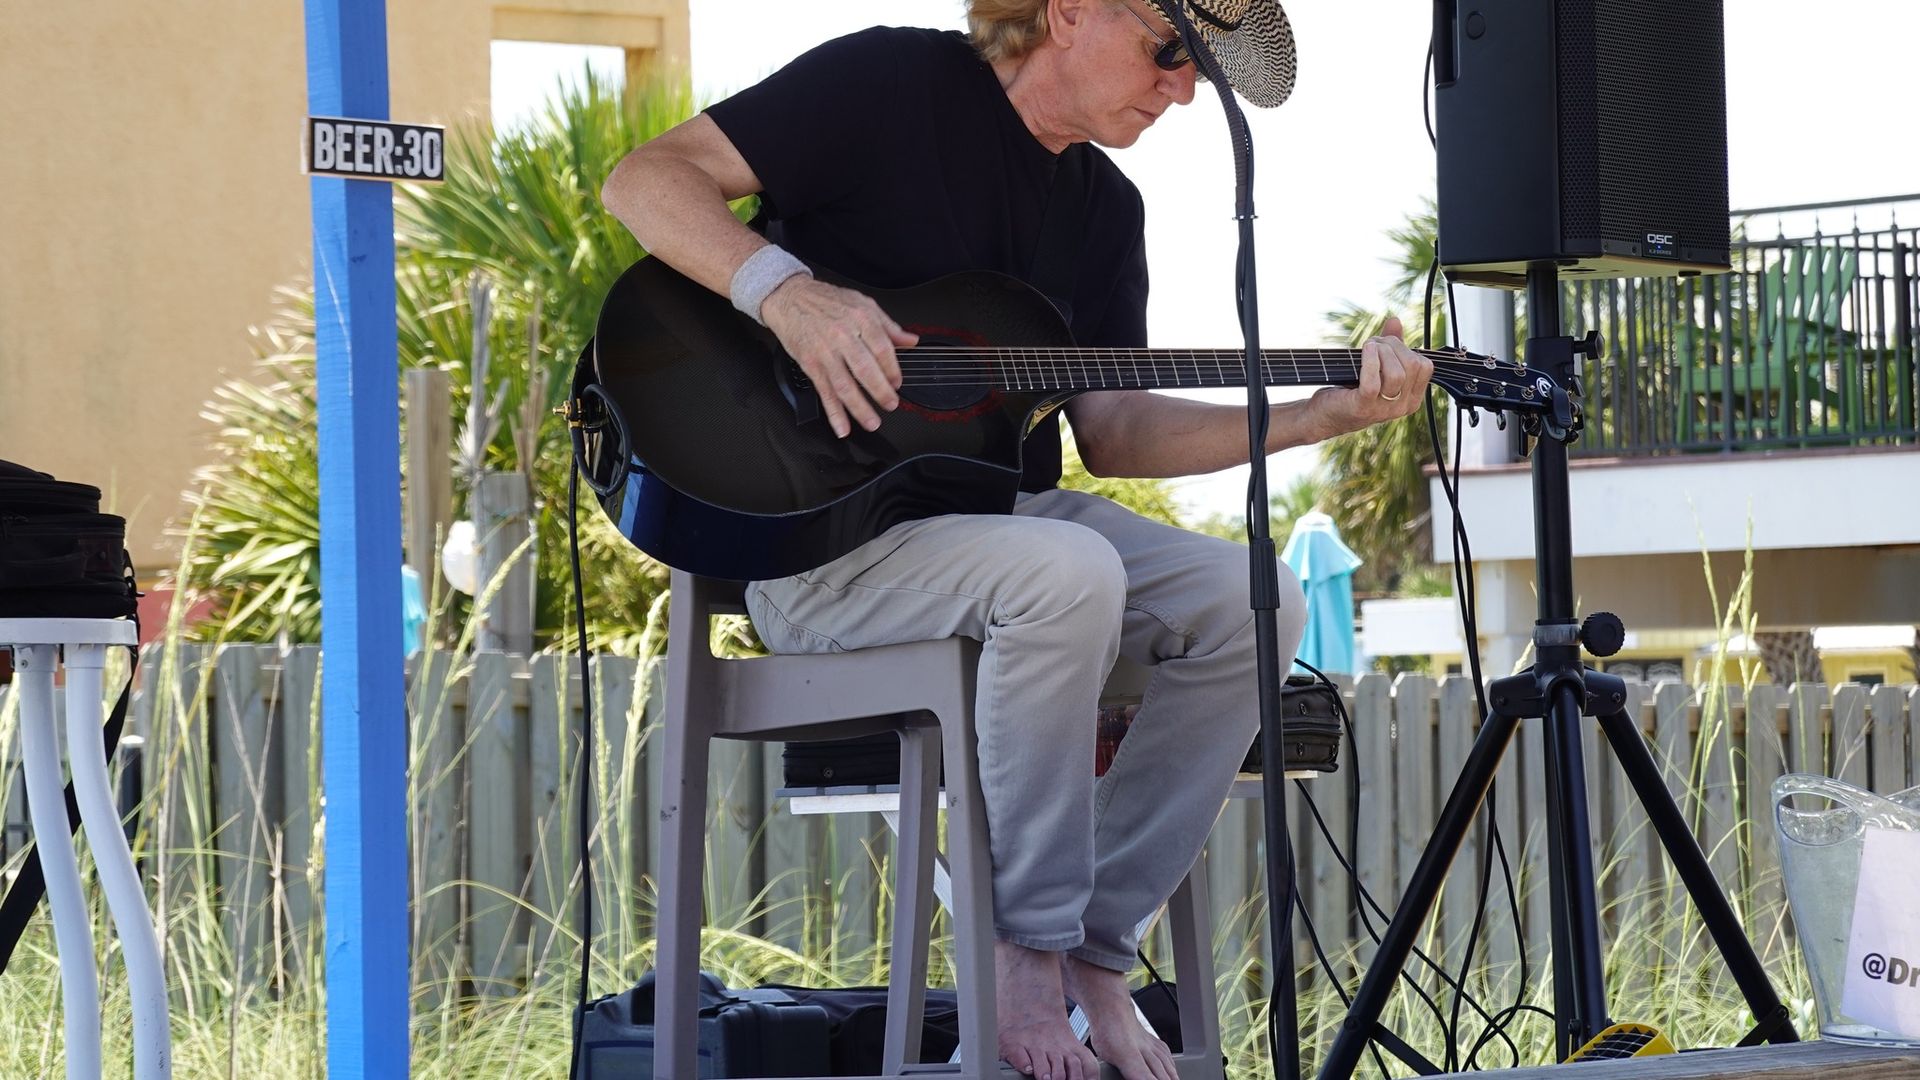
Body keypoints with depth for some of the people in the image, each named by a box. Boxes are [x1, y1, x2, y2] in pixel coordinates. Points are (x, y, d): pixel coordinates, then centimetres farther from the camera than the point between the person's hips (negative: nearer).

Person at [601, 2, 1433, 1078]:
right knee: (1068, 572, -35)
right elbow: (647, 179, -11)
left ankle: (1095, 949, -11)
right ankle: (1026, 949, -20)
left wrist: (1316, 416, -2)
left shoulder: (1107, 207, 14)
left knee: (1252, 601, -15)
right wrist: (787, 292, -29)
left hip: (1005, 512, 7)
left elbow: (1109, 431, 9)